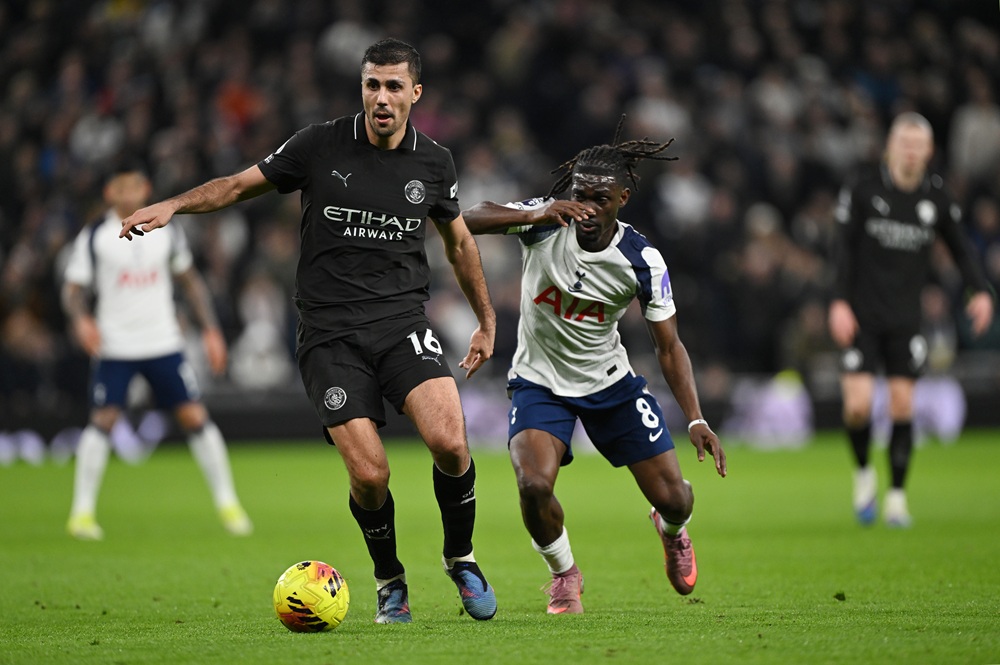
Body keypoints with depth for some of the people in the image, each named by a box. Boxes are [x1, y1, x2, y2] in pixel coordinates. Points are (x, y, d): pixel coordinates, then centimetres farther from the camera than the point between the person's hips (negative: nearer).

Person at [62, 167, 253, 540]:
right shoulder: (94, 237, -2)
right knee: (103, 420, -10)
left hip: (164, 342, 2)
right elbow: (74, 289, -1)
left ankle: (227, 503, 8)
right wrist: (80, 320, -22)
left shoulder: (166, 232, 7)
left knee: (195, 417, -3)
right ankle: (82, 512, 0)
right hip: (114, 347, -2)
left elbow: (190, 281, 17)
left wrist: (210, 329, 11)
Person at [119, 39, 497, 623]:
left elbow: (459, 242, 22)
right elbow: (240, 184, 6)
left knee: (449, 442, -22)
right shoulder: (321, 147, -1)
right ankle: (391, 582, 15)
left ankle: (461, 558, 5)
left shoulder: (433, 163, 6)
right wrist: (173, 205, -10)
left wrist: (487, 322, 25)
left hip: (403, 321, 1)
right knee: (370, 475, -13)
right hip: (330, 335, -1)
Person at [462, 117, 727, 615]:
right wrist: (536, 215, -43)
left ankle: (672, 530, 44)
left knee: (673, 499, 1)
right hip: (539, 382, -1)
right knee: (533, 486, -26)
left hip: (610, 384, 1)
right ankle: (564, 574, 7)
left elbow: (668, 346, -10)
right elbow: (467, 220, -29)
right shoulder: (545, 223, -18)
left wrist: (695, 419, -21)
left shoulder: (642, 261, -16)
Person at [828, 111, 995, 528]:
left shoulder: (936, 198, 4)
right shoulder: (863, 190, -5)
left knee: (902, 404, -2)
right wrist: (839, 302, -13)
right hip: (860, 317, -2)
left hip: (905, 318, 2)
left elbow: (959, 247, 12)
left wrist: (980, 291, -2)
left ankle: (897, 496, 9)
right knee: (858, 404, -12)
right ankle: (863, 473, 16)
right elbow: (844, 248, -5)